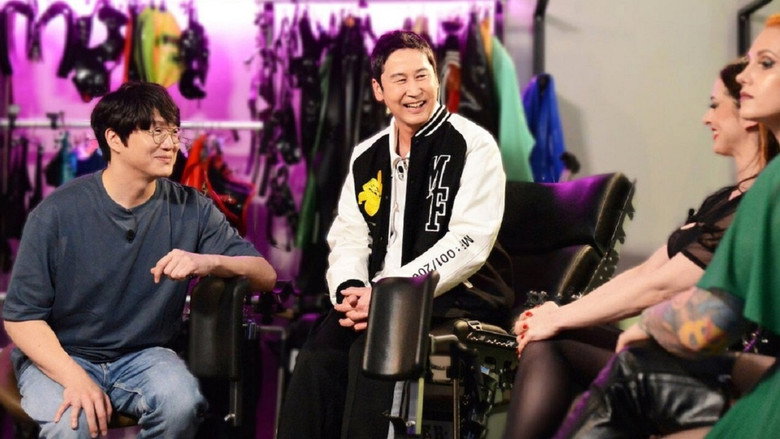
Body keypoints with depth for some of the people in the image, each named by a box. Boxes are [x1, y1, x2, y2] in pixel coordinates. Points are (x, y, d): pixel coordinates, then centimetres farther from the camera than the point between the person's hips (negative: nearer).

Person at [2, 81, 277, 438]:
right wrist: (75, 378, -24)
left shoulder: (190, 209, -3)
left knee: (182, 404, -29)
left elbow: (265, 274, -4)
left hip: (144, 355, 3)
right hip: (59, 356, -2)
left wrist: (208, 262, -25)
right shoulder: (58, 213, -10)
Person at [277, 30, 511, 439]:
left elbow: (469, 242, -13)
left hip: (455, 295, -4)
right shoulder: (366, 157, 16)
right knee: (319, 355, -25)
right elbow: (348, 236, 14)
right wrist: (351, 288, -10)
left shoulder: (472, 145, -3)